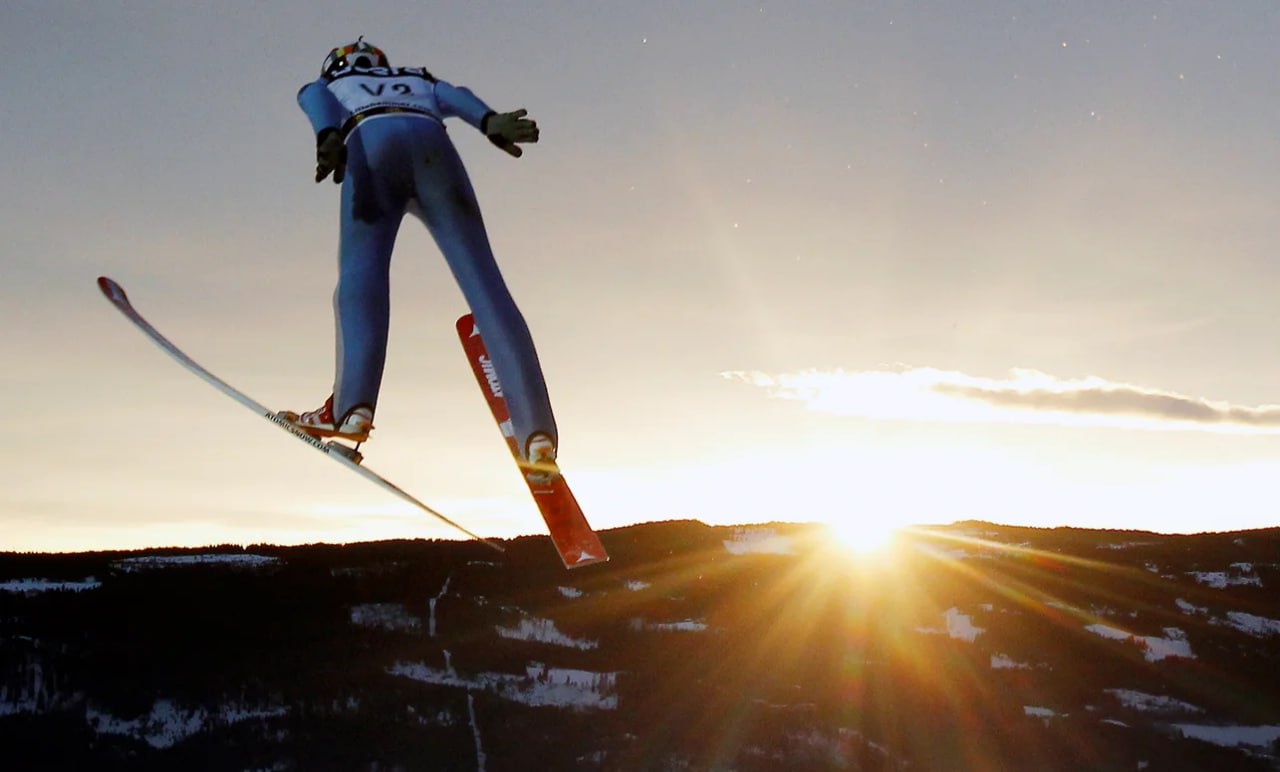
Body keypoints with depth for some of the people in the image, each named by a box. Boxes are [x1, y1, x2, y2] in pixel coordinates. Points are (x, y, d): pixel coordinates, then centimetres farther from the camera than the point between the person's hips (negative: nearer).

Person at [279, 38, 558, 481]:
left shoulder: (323, 85, 38)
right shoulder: (419, 82, 43)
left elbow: (316, 99, 12)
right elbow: (455, 97, 20)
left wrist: (329, 137, -9)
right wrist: (491, 121, -1)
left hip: (370, 142, -1)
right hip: (432, 144, 1)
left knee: (360, 272, -7)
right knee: (484, 283, -8)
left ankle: (353, 407, -33)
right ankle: (536, 434, -21)